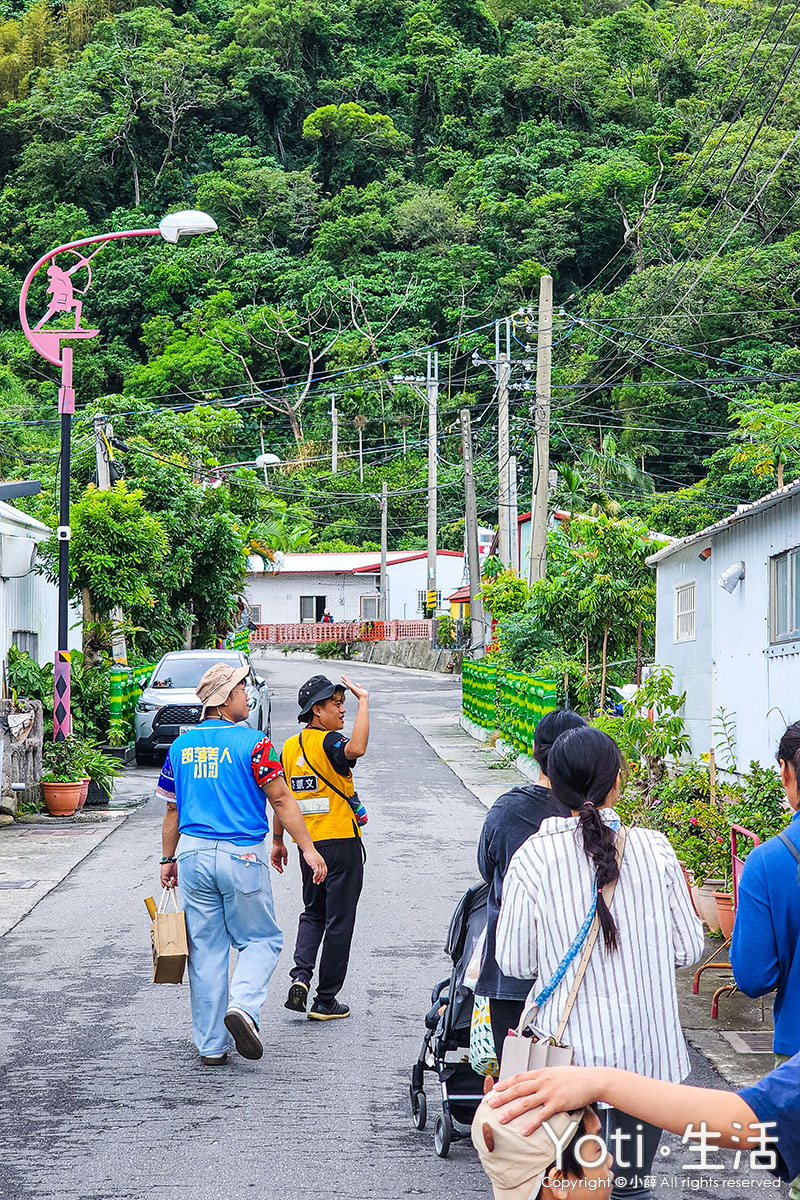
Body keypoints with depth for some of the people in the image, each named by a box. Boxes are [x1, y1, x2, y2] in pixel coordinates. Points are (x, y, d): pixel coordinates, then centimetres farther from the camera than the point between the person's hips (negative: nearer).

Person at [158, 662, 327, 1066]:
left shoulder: (181, 745, 9)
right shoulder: (251, 742, -8)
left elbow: (172, 809, 14)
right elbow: (281, 799, -9)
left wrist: (169, 859, 22)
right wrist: (308, 848, -6)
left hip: (193, 853, 5)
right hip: (242, 854, -5)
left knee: (206, 948, 9)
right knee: (261, 940, 10)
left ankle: (210, 1045, 11)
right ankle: (243, 1005, -15)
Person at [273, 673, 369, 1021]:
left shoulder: (290, 747, 6)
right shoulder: (329, 743, -15)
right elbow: (356, 748, -39)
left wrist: (277, 841, 20)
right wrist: (363, 701, -31)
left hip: (308, 845, 6)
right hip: (342, 842, -6)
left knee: (313, 913, 21)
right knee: (338, 921, 3)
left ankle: (300, 976, 0)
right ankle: (326, 1001, 7)